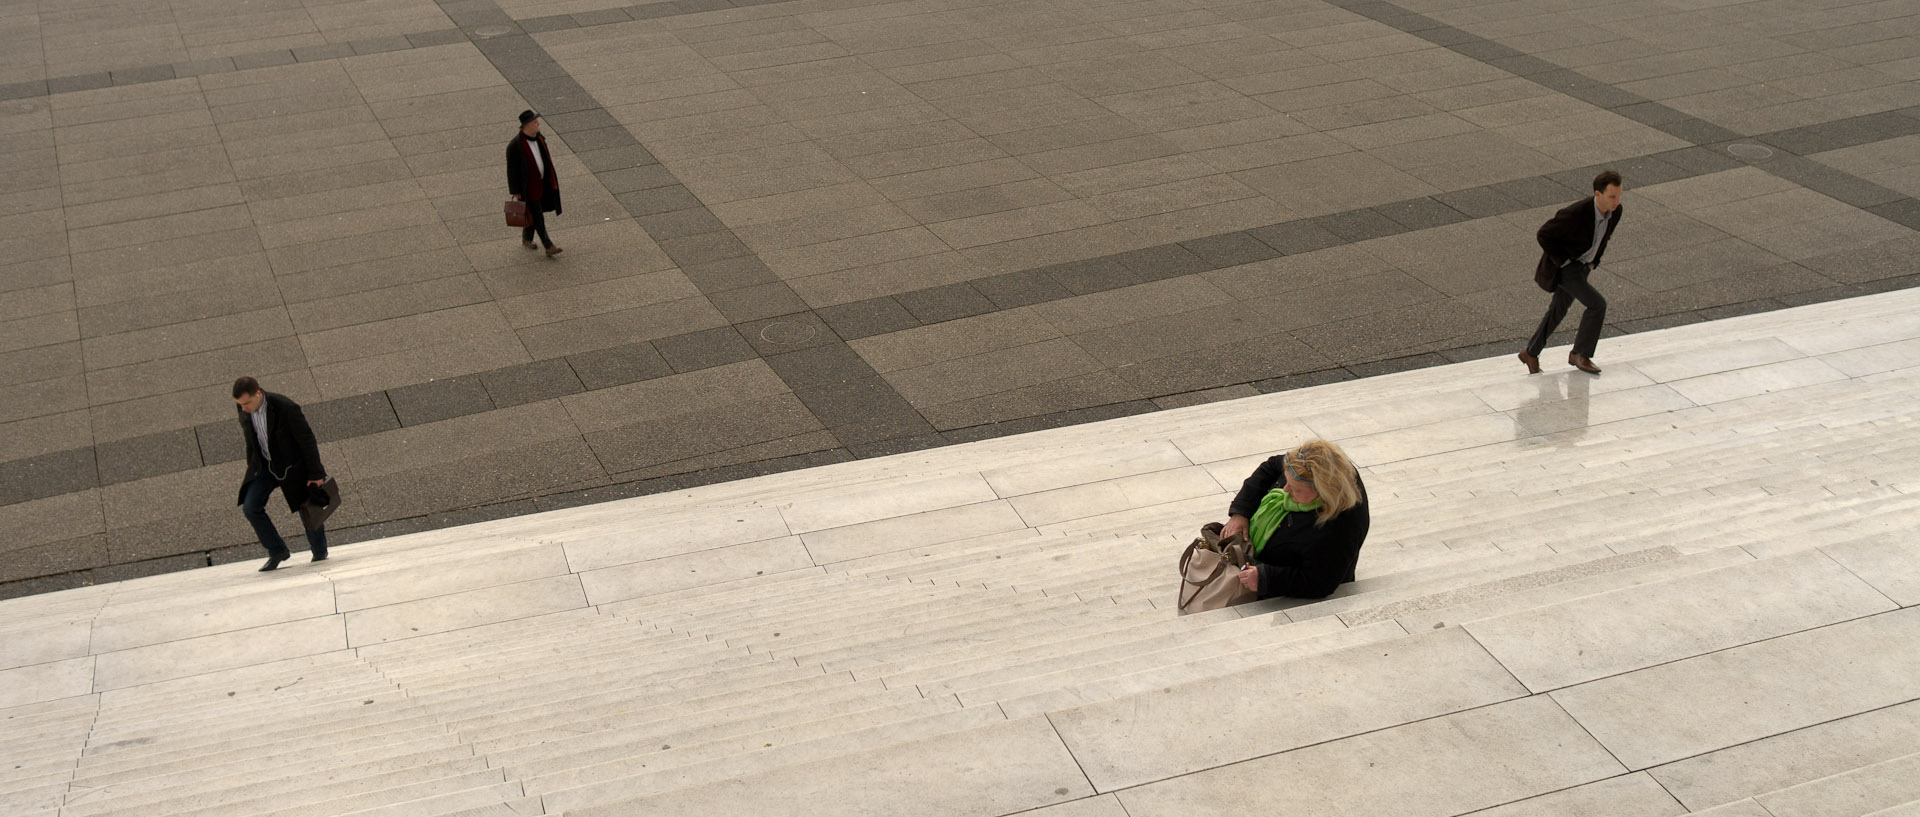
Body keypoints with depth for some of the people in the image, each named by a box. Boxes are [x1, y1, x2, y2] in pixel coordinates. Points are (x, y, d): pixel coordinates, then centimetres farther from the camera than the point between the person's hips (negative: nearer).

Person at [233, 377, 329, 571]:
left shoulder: (286, 408, -31)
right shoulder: (244, 408, -14)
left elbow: (307, 440, -22)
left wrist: (315, 474, -17)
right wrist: (251, 463, 17)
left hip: (292, 464, -5)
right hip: (265, 464, 5)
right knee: (250, 508, -8)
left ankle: (320, 553, 29)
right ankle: (277, 551, 6)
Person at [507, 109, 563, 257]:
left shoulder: (538, 138, 0)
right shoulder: (515, 146, -23)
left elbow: (546, 160, 13)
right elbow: (512, 170, -16)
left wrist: (551, 180, 17)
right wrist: (515, 192, -14)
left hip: (540, 183, 7)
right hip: (527, 187, -7)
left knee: (532, 213, 19)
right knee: (538, 216, -3)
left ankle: (526, 239, 37)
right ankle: (549, 247, 0)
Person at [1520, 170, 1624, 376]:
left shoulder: (1615, 211, -11)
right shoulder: (1575, 213, -34)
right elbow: (1544, 235, -22)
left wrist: (1593, 262, 9)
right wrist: (1563, 261, -18)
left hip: (1581, 265, 8)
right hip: (1562, 266, -8)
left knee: (1558, 311, 18)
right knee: (1597, 304, -16)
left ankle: (1531, 353, 35)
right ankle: (1580, 353, 0)